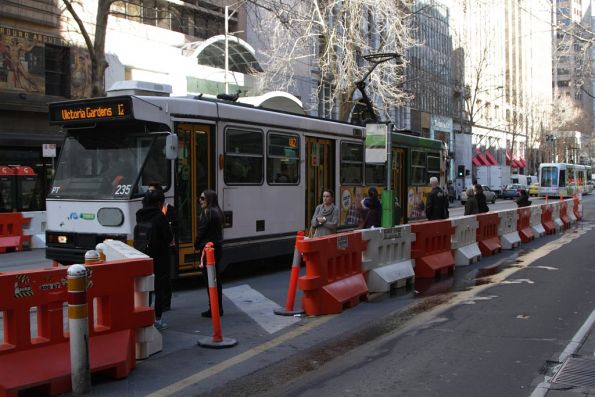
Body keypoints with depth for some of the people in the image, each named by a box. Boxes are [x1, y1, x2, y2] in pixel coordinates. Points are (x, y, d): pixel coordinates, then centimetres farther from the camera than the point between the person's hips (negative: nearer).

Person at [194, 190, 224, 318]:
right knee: (216, 278, 14)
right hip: (217, 248, 10)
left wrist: (197, 245, 1)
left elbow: (202, 231, -15)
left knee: (209, 279, -4)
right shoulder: (217, 212, 14)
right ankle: (219, 308, 20)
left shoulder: (207, 212, -14)